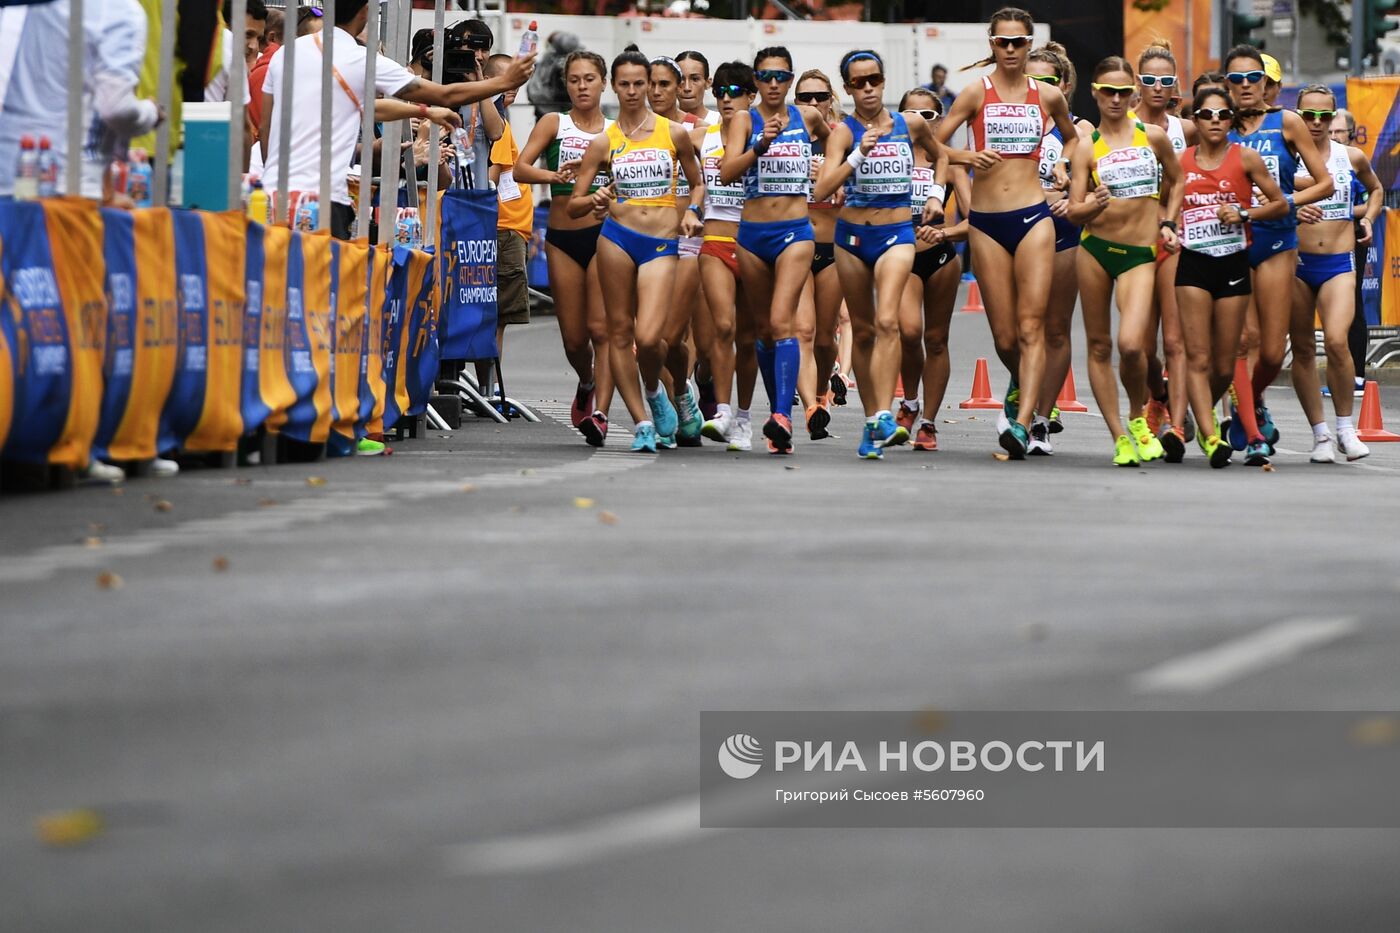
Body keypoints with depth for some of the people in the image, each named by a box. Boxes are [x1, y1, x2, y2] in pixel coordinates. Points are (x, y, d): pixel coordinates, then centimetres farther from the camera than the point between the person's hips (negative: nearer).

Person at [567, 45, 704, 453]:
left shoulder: (673, 133, 7)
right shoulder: (604, 142, 6)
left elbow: (697, 182, 21)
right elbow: (574, 205, 7)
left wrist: (691, 212, 1)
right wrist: (594, 200, -15)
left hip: (662, 244, -1)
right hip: (617, 236, 1)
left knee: (648, 337, -16)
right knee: (619, 332, 0)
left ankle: (654, 391, 16)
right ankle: (642, 423, 9)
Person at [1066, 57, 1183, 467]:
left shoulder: (1154, 137, 5)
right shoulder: (1087, 148, 1)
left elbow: (1176, 180, 23)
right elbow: (1074, 212, -3)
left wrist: (1168, 223, 13)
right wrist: (1094, 205, -24)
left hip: (1141, 253, -1)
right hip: (1095, 248, 1)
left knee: (1131, 345, -18)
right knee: (1099, 345, 4)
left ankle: (1137, 418, 9)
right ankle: (1119, 437, 14)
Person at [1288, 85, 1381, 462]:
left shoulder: (1352, 158, 7)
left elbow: (1376, 189, 27)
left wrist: (1368, 219, 12)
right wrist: (1293, 212, -17)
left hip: (1339, 264, 0)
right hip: (1296, 262, 0)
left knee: (1336, 341, -18)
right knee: (1303, 349, 2)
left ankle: (1345, 427, -3)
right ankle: (1320, 433, 12)